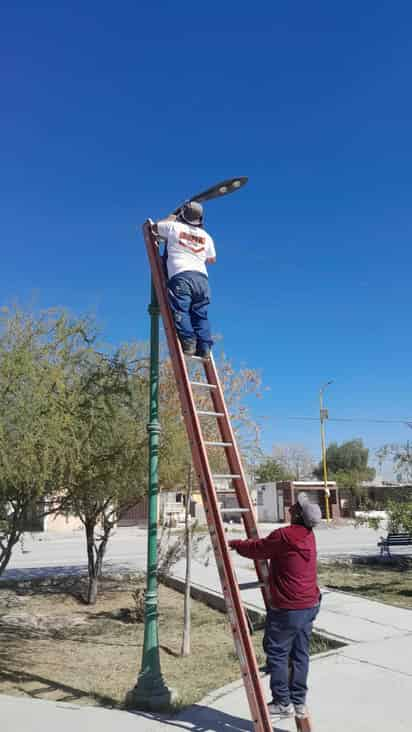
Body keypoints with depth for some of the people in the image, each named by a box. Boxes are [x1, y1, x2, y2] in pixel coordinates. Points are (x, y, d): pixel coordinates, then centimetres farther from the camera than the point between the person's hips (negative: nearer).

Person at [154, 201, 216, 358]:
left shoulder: (174, 227, 9)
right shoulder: (206, 236, 20)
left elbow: (155, 226, 28)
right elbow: (212, 260, 30)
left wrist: (170, 219, 42)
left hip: (181, 276, -4)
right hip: (202, 277, 4)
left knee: (180, 310, -11)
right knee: (200, 315, 3)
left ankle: (188, 342, -25)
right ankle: (204, 347, -8)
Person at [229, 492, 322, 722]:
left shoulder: (284, 535, -22)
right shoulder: (308, 535, 5)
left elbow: (257, 549, -9)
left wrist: (234, 544, 7)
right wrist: (246, 543, 20)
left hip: (288, 609, -8)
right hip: (310, 605, 8)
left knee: (277, 653, 6)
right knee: (300, 653, 15)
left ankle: (283, 703, 14)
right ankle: (299, 702, 23)